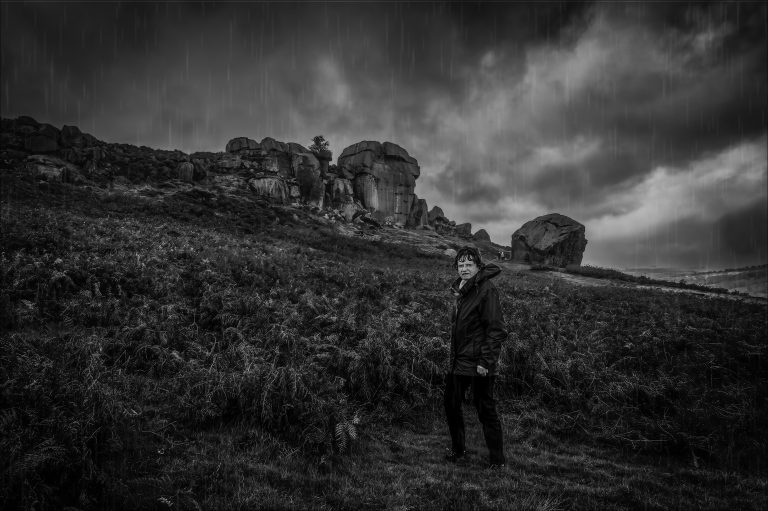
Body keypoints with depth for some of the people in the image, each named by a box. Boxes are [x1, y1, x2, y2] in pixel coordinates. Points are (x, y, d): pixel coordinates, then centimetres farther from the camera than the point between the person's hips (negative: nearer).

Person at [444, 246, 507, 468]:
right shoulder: (461, 289, 11)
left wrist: (485, 362, -20)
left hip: (478, 364, -8)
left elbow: (496, 330, -18)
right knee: (451, 404, 16)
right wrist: (453, 355, 15)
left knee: (485, 410, 2)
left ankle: (497, 460, 19)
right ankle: (457, 448, 36)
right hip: (458, 361, 8)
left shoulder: (487, 290, -15)